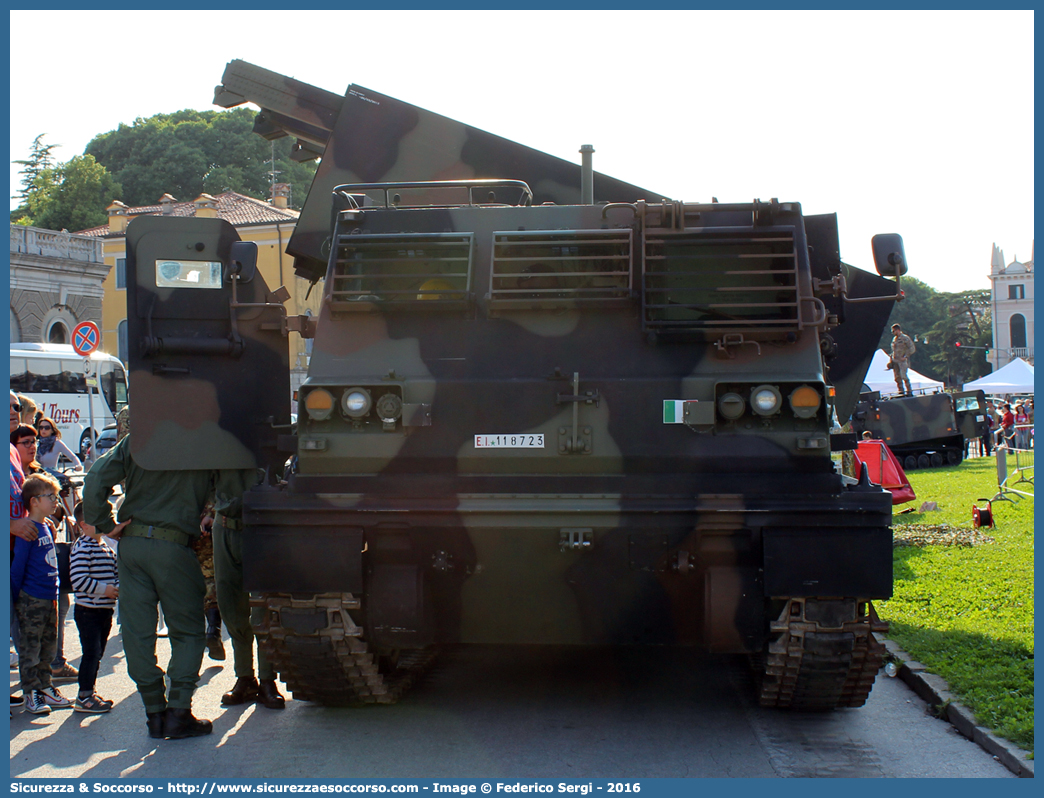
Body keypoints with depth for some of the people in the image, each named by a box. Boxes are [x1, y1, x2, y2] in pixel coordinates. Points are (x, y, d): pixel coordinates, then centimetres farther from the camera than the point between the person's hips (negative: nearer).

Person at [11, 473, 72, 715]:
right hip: (31, 600, -9)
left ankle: (45, 688, 25)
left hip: (50, 598, 9)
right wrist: (16, 599, -10)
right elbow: (18, 566, -13)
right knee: (30, 648, 0)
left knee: (48, 646, 15)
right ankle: (31, 694, 6)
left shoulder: (46, 527, 11)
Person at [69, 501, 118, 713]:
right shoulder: (81, 549, -14)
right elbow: (79, 579, -23)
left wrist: (117, 587, 0)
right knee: (91, 653, -8)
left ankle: (90, 692, 25)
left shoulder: (108, 550, 14)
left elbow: (115, 574, 21)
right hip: (87, 610, -9)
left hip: (105, 610, 9)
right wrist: (103, 589, -21)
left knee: (97, 653, 15)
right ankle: (84, 697, -1)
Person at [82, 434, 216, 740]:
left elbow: (96, 479, -2)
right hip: (173, 546, -3)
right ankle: (178, 712, -1)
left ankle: (155, 713, 10)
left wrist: (105, 525, 3)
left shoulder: (136, 439, 5)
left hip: (132, 543, 3)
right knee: (187, 632, 8)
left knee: (137, 631, 8)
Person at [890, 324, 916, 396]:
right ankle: (901, 392, 10)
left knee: (903, 376, -16)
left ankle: (909, 392, -11)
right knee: (897, 377, 4)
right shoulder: (894, 339, 16)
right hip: (895, 361, 7)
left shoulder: (905, 338, -5)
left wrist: (905, 357, -13)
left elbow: (912, 348, -7)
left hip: (902, 360, -7)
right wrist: (892, 358, 13)